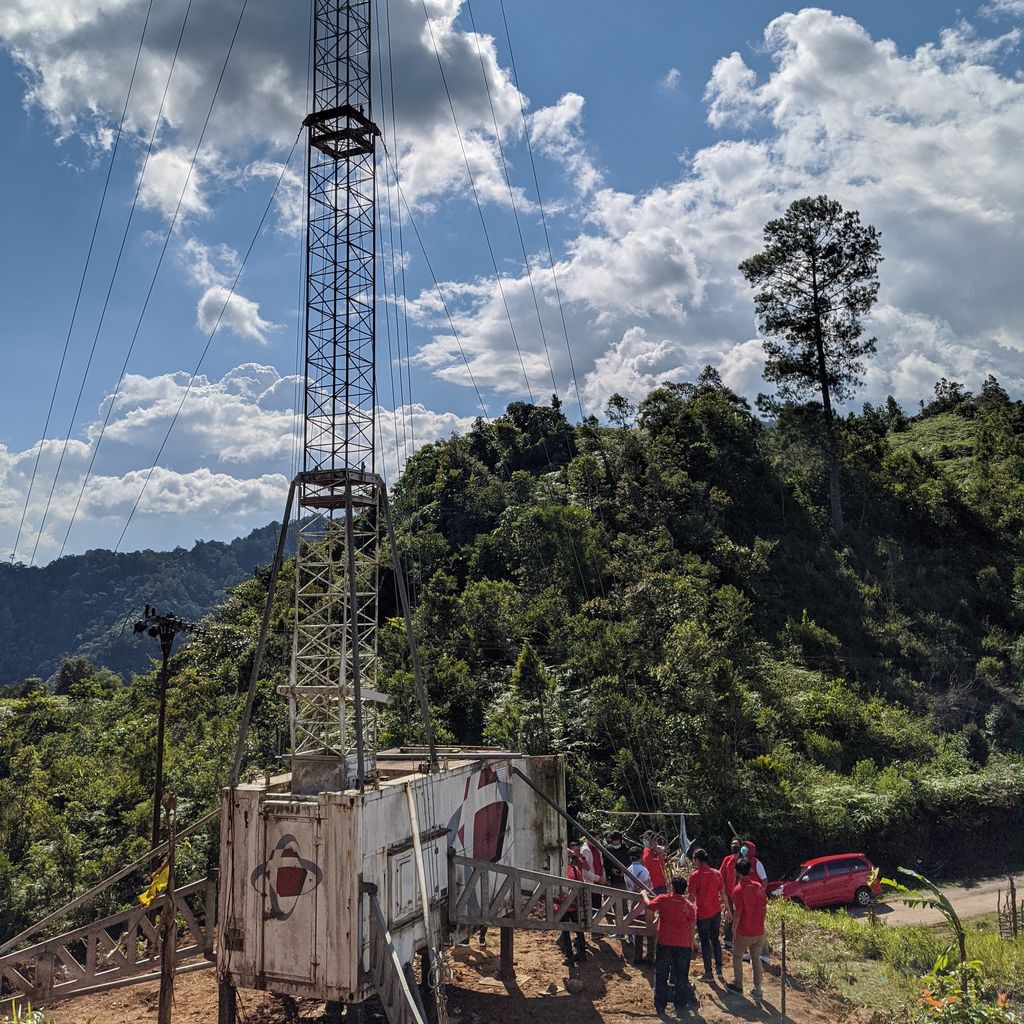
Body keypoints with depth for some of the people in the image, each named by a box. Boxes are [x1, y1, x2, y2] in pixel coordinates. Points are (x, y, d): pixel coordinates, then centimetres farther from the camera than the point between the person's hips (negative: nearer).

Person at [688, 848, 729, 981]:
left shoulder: (695, 875, -13)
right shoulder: (717, 873, 1)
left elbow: (692, 896, -13)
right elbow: (723, 893, 5)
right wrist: (727, 909, 14)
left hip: (702, 914, -4)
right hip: (716, 912, 4)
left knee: (705, 942, 7)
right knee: (715, 939, 19)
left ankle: (708, 973, 12)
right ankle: (719, 969, 18)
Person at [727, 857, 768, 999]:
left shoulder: (738, 889, -19)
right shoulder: (758, 886, -1)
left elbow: (738, 913, -19)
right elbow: (764, 907, 6)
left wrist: (733, 931, -8)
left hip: (744, 933, -5)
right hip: (759, 931, 5)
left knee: (737, 957, 16)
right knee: (756, 959, 15)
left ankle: (738, 985, 26)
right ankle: (757, 990, 18)